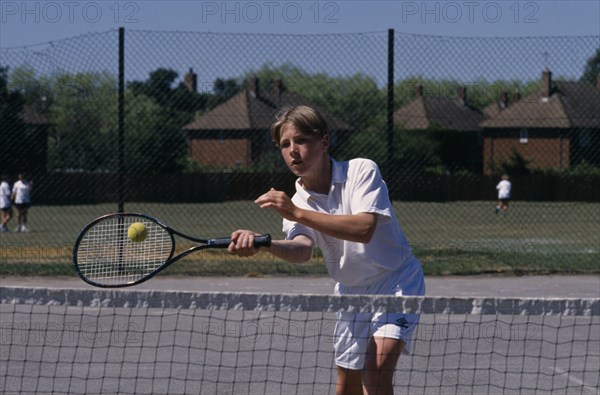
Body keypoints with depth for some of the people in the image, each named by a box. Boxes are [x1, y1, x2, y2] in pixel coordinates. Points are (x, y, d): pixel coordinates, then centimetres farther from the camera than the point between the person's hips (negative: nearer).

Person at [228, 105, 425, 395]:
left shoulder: (361, 171, -16)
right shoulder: (298, 201, -4)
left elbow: (364, 229, -33)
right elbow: (303, 250, -25)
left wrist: (297, 213, -38)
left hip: (396, 282, -6)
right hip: (351, 292, 6)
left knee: (376, 371, -23)